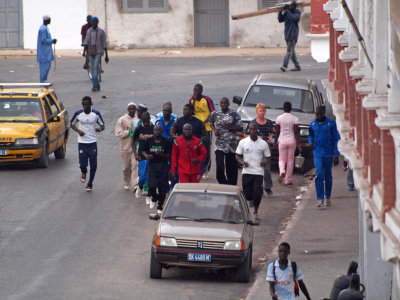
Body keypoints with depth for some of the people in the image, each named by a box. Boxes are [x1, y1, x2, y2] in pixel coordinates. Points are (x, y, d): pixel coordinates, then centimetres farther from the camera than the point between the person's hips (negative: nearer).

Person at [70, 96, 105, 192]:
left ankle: (90, 184, 18)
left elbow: (102, 125, 8)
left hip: (93, 142, 0)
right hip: (82, 143, 0)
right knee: (83, 164, -8)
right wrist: (78, 130, -8)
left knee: (93, 166, 0)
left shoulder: (96, 114, -1)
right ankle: (83, 173, 28)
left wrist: (99, 129, -16)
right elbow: (71, 124, 11)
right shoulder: (78, 114, -2)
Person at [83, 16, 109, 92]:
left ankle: (95, 85, -22)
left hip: (98, 52, -5)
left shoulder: (101, 32, -3)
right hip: (91, 52, 5)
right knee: (93, 69, 8)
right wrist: (84, 51, -17)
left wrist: (106, 56, -2)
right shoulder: (89, 31, 8)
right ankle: (97, 86, 17)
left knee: (95, 68, -18)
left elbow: (104, 44, -1)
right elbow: (86, 42, 0)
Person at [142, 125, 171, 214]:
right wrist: (146, 155, -4)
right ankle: (154, 198, 23)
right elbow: (143, 150, 18)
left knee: (162, 187, -1)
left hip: (163, 166, -1)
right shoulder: (149, 141, 3)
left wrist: (161, 154, -21)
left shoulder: (166, 142, -4)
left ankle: (160, 206, 13)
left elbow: (169, 156, -3)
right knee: (152, 185, -12)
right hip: (152, 165, 1)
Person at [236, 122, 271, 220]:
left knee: (257, 193, -9)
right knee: (247, 194, -1)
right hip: (246, 172, 1)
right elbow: (237, 156, 8)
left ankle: (256, 212, 10)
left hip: (258, 172, -1)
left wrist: (265, 162, -12)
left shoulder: (263, 144, 4)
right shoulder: (243, 142, 4)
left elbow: (268, 157, 11)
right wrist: (242, 162, -13)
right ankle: (251, 200, 35)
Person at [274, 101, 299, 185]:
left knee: (282, 159, 10)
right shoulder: (295, 119, -6)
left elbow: (277, 132, 3)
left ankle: (282, 172, -21)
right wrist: (298, 144, -7)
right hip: (292, 140, 0)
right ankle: (288, 180, 15)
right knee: (290, 160, 11)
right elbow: (296, 132, -9)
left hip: (282, 140, 0)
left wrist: (275, 142, 15)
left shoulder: (279, 118, -3)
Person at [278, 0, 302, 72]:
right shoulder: (286, 12, 10)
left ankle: (285, 66, -24)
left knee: (289, 50, -14)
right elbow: (280, 20, 10)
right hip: (287, 33, 7)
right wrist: (280, 12, -2)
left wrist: (287, 10, -20)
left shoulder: (297, 12, -6)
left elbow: (293, 18, -24)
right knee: (291, 50, 10)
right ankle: (297, 66, 16)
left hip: (293, 34, -7)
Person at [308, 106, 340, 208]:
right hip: (317, 153, 1)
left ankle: (327, 197, 27)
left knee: (328, 176, 10)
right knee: (319, 175, -14)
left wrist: (336, 155, -7)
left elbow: (336, 139, -3)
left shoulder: (331, 124, -6)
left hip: (328, 153, -1)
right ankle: (320, 199, -14)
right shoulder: (313, 124, 4)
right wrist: (310, 142, 1)